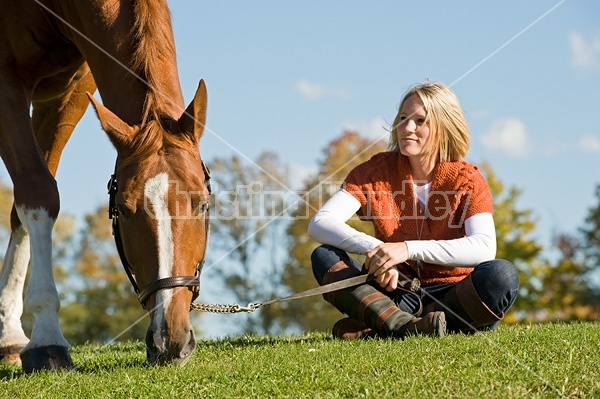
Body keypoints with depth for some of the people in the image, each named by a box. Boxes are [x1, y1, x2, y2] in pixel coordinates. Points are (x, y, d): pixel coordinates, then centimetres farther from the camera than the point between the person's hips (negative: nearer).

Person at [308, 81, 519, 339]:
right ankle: (404, 326, -44)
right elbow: (319, 224, -12)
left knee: (502, 275, -31)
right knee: (324, 256, -19)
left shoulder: (468, 180, -5)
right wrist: (373, 248, -31)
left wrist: (409, 249, -34)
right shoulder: (375, 172, 0)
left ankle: (376, 329, -34)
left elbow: (484, 248, -23)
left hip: (450, 296, -1)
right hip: (395, 296, 2)